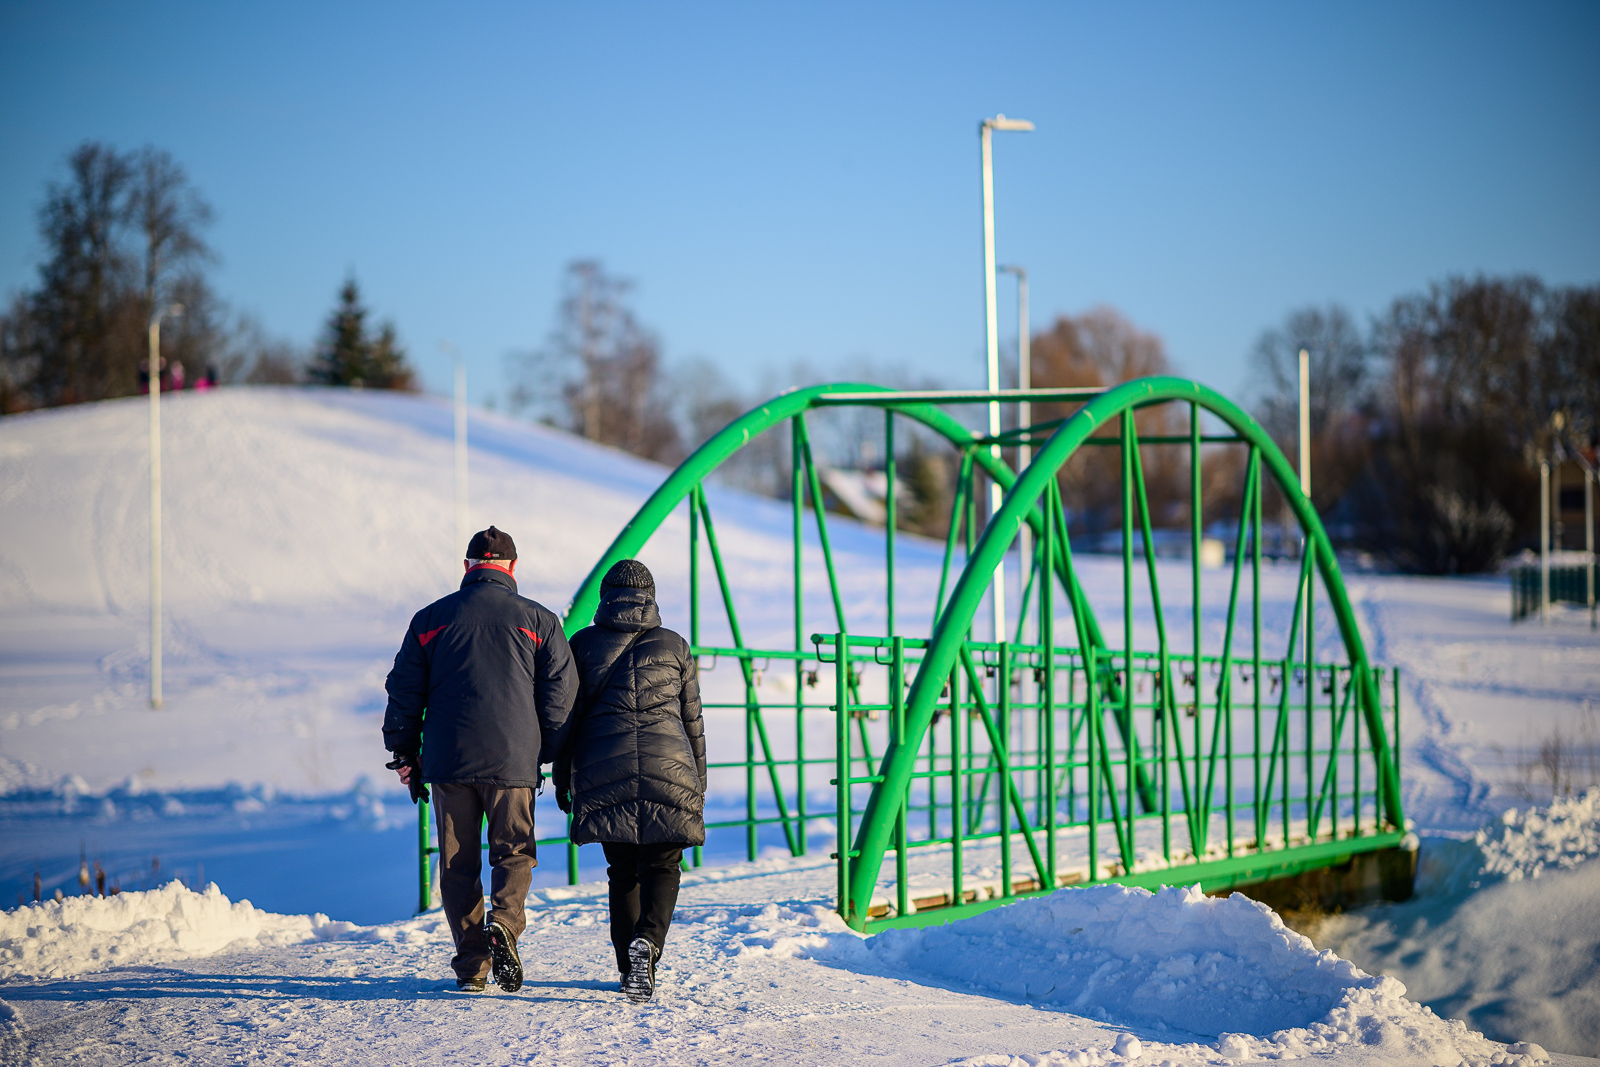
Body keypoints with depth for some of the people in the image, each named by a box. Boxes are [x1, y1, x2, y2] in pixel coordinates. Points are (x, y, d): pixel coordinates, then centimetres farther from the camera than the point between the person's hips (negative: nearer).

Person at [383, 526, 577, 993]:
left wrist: (404, 752, 17)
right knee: (513, 851, 9)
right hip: (513, 761, -1)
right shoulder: (538, 620, 4)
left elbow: (404, 691, 9)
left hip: (448, 761, 1)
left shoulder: (430, 618, 8)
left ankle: (472, 965, 4)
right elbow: (560, 694, 2)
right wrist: (557, 760, 10)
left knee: (458, 863, 8)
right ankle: (504, 924, -18)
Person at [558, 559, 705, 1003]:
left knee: (622, 870, 12)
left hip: (604, 772, 1)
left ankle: (630, 967, 10)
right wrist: (698, 784, 20)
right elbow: (692, 720, 13)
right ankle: (647, 941, -23)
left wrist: (562, 779, 14)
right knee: (662, 866, 4)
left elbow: (568, 715, 7)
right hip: (669, 769, -1)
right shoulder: (674, 646, 10)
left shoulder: (583, 644, 9)